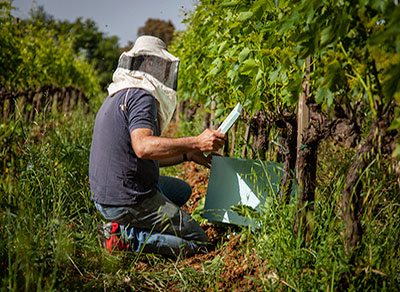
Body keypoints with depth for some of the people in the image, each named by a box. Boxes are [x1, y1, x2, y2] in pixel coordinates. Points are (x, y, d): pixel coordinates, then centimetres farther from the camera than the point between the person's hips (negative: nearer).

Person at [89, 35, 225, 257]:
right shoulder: (141, 97, -14)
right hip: (128, 201, -9)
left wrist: (187, 155, 17)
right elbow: (143, 147, -32)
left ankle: (122, 226, 10)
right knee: (197, 241, -1)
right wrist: (196, 142, -31)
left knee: (182, 190, 30)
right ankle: (123, 236, -8)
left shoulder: (118, 97, 18)